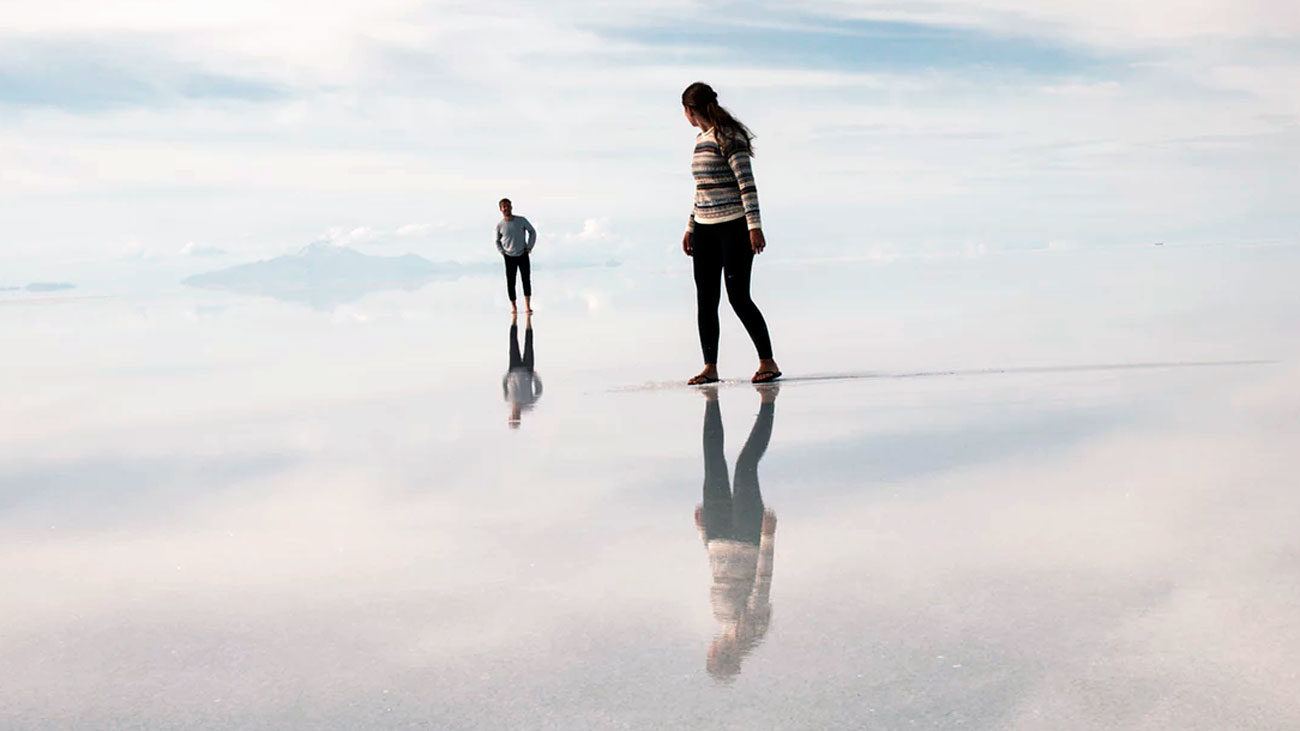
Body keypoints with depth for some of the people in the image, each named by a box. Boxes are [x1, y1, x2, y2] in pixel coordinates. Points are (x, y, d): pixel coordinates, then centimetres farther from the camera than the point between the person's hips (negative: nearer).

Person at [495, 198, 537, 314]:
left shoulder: (521, 220, -6)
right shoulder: (500, 225, -5)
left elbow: (532, 232, 8)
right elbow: (497, 241, 11)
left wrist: (529, 247, 0)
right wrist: (502, 252, -1)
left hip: (523, 255, 0)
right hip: (509, 257, 0)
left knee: (526, 279, -7)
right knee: (510, 282, -1)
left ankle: (527, 306, -7)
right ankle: (513, 307, 9)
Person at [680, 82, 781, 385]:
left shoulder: (728, 136, -11)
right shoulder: (701, 138, 15)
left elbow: (747, 182, -16)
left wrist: (755, 226, -21)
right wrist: (690, 228, 22)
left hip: (734, 226, -8)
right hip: (705, 229, 8)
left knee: (738, 297, -9)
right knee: (705, 301, 4)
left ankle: (768, 362, 1)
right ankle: (710, 367, 9)